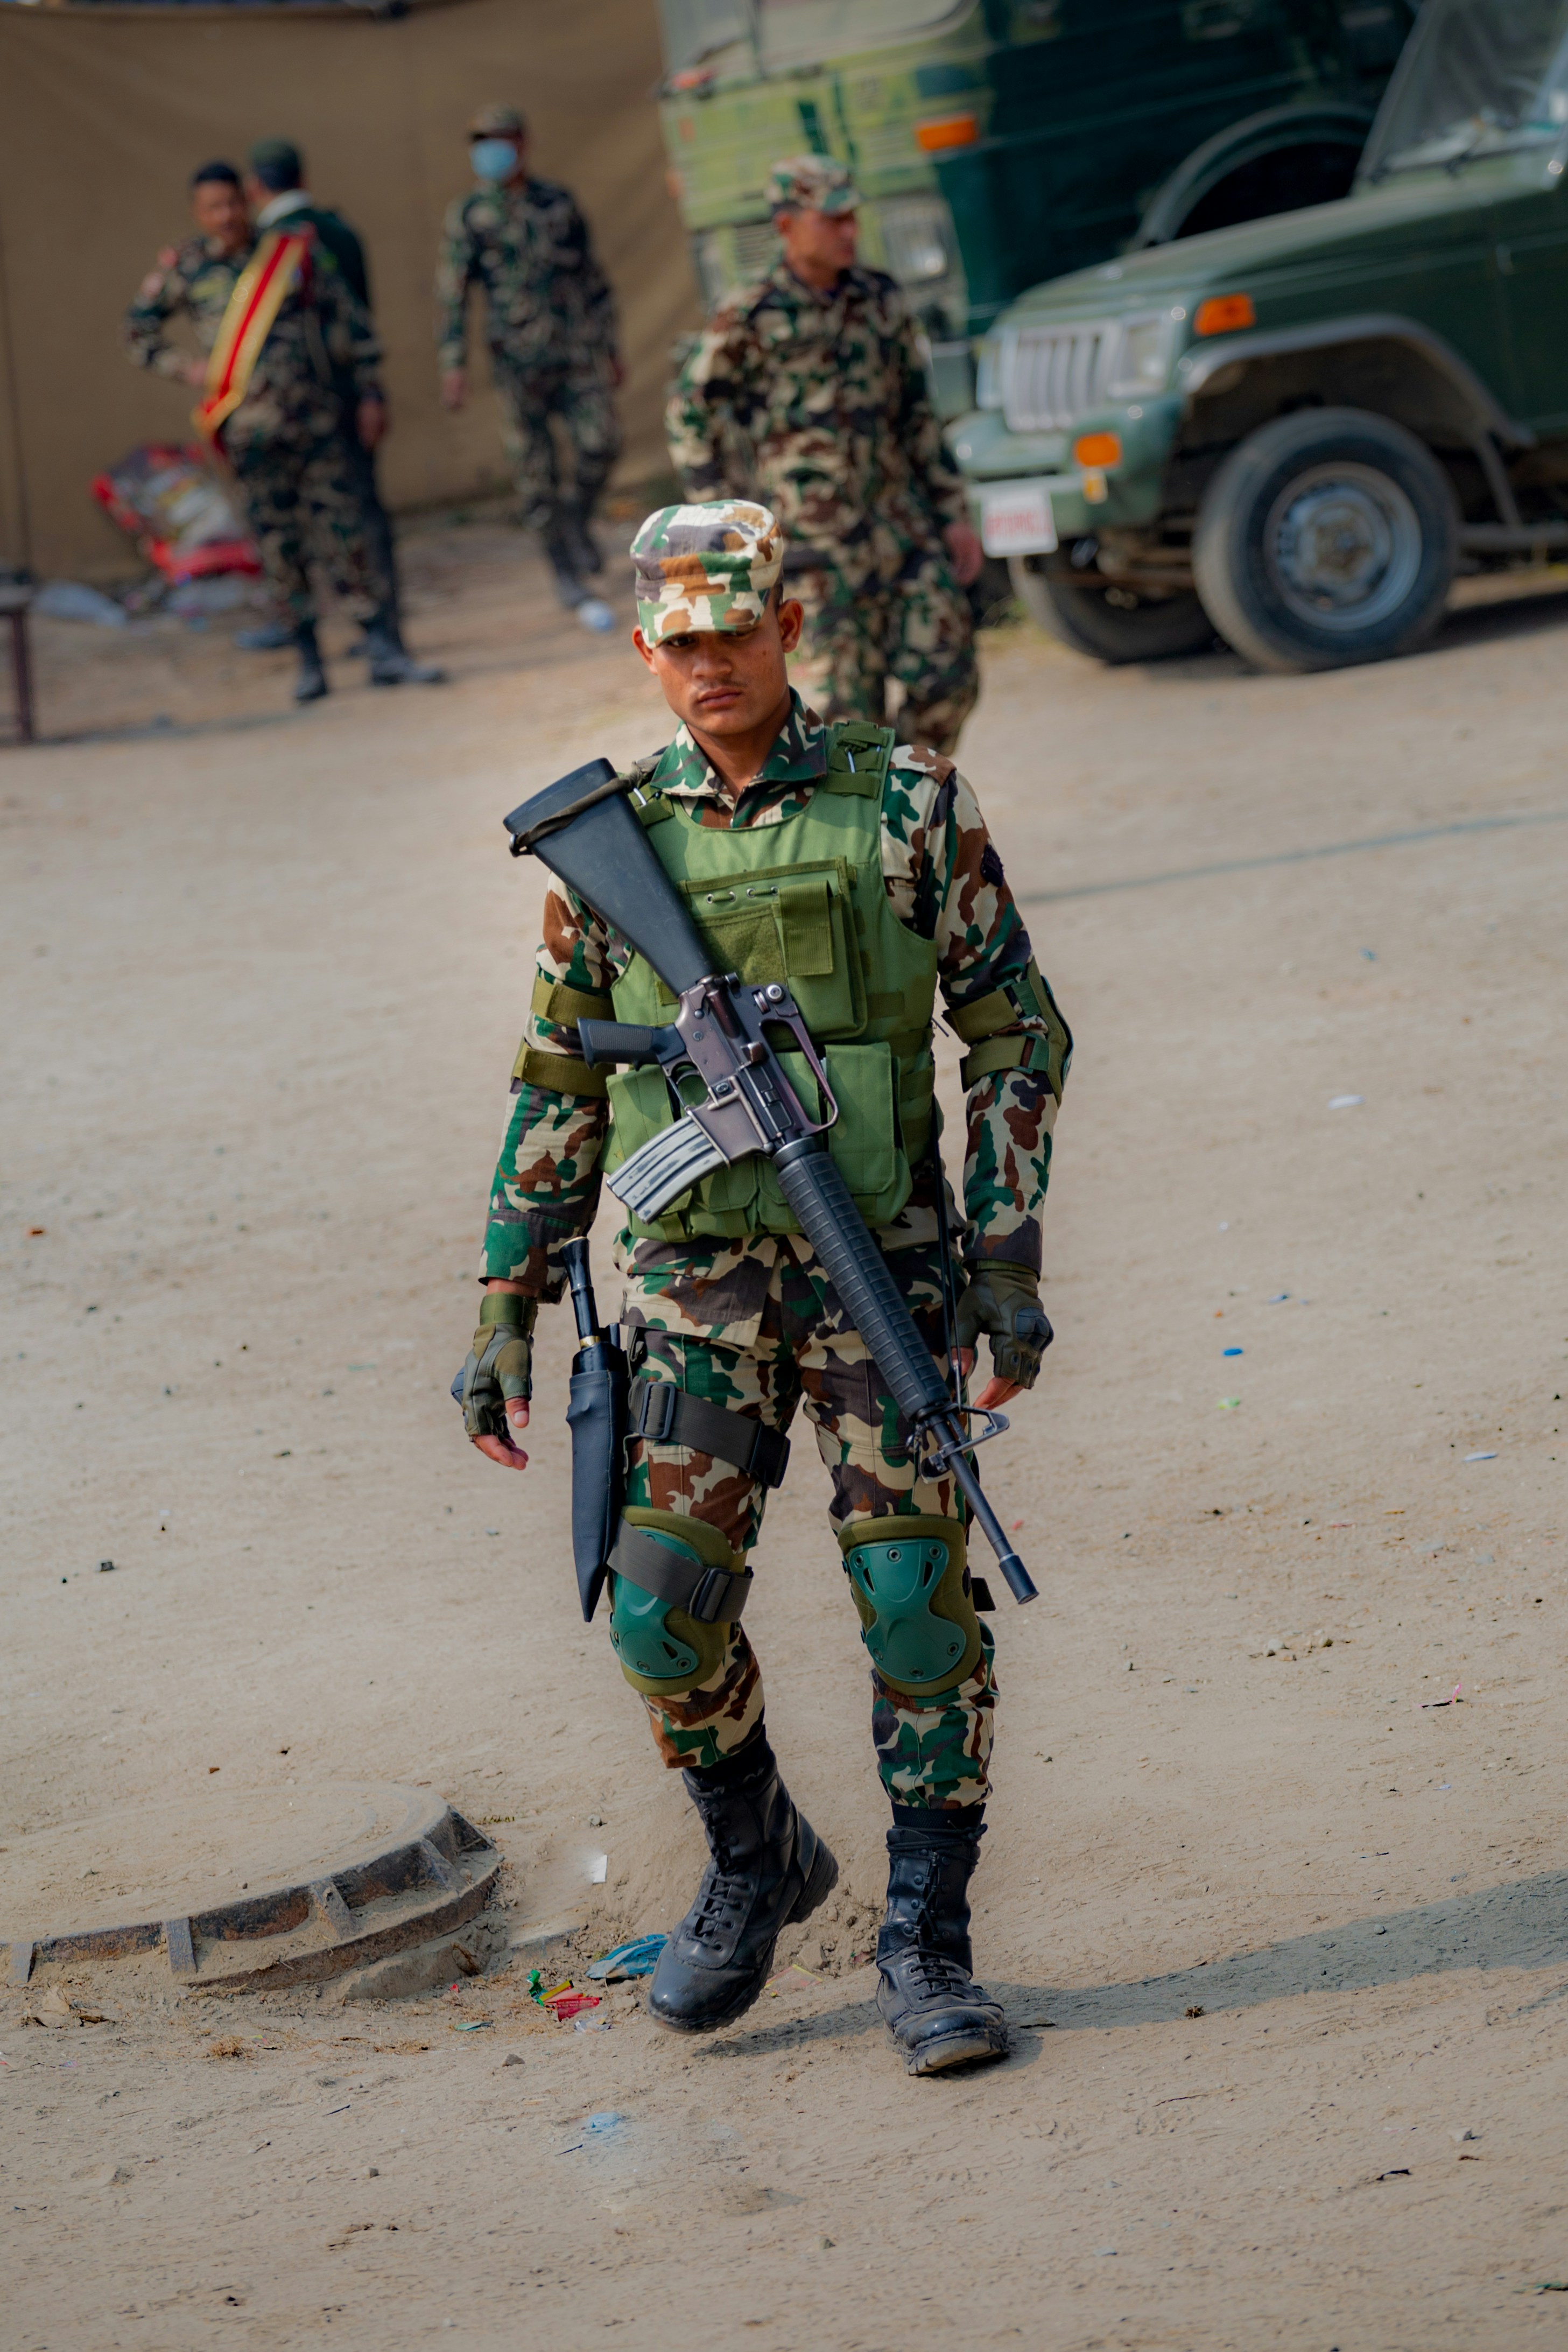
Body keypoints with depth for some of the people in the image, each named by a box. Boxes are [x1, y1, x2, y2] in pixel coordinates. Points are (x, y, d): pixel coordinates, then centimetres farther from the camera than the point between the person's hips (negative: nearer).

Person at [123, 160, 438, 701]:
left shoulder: (296, 252, 6)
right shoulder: (186, 268, 5)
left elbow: (350, 325, 10)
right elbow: (139, 328, 17)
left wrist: (369, 393, 6)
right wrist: (187, 369, 3)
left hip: (315, 416, 0)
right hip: (248, 428, 0)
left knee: (343, 532, -4)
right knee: (279, 544, 1)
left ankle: (384, 651, -3)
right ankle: (309, 662, 10)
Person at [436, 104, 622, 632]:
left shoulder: (558, 203, 9)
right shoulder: (468, 215, 1)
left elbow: (591, 277, 15)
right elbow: (452, 291, -2)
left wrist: (609, 347, 16)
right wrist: (453, 364, -9)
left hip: (575, 350, 2)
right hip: (519, 360, -2)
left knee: (599, 441, -14)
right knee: (536, 470, -2)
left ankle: (578, 521, 16)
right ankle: (570, 583, 6)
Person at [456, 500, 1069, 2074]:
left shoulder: (909, 810, -1)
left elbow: (1016, 1035, 2)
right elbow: (558, 1088, 10)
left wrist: (1010, 1262, -6)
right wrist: (505, 1308, 7)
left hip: (879, 1259, -1)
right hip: (694, 1273, 2)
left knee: (918, 1606, -4)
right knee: (665, 1608, -6)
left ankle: (926, 1944, 9)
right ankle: (753, 1864, 21)